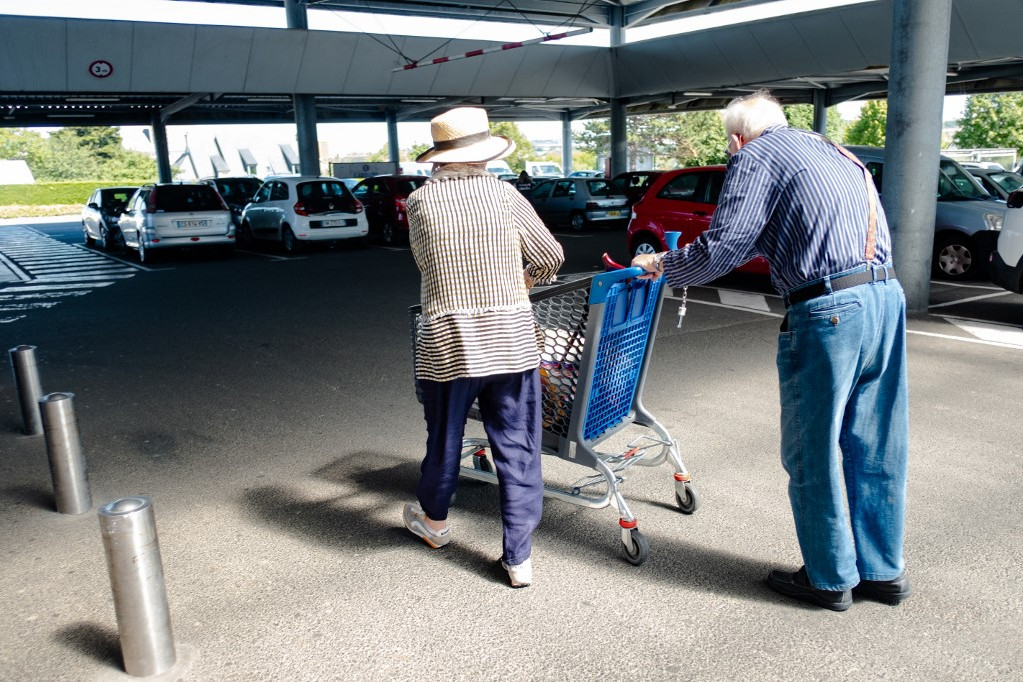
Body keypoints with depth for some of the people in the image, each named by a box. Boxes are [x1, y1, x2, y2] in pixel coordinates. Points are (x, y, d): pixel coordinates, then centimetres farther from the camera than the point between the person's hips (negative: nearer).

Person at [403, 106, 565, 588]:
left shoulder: (420, 201, -3)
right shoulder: (505, 195, -3)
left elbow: (425, 263, 8)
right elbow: (551, 257, 4)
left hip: (447, 341, 0)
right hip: (512, 338, 0)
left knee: (444, 439, 20)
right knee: (518, 449, 8)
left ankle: (433, 520, 44)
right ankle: (519, 558, 15)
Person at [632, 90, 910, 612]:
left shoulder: (756, 155, 0)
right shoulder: (834, 151, 24)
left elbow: (723, 247, -8)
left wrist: (664, 265, 8)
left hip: (829, 311, -8)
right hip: (886, 295, 8)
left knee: (812, 454, 6)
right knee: (878, 449, 16)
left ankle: (830, 578, 20)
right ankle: (883, 572, 29)